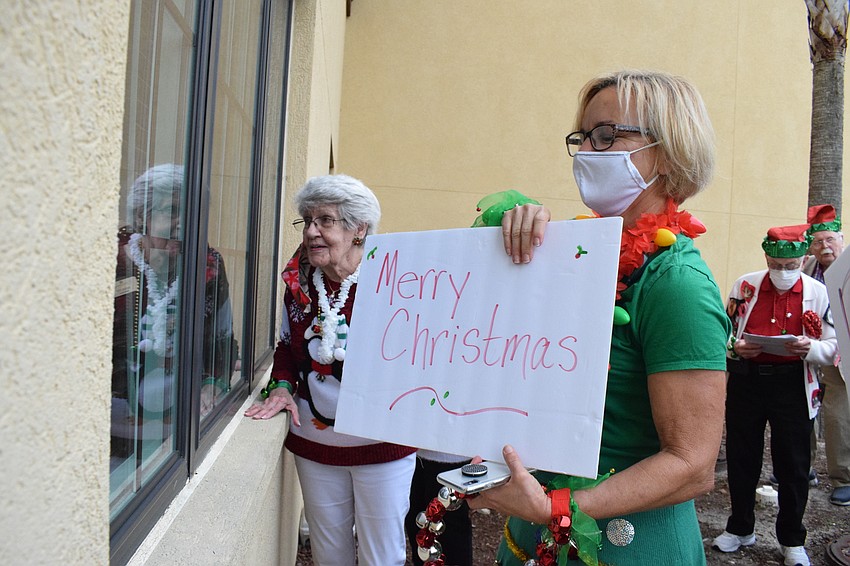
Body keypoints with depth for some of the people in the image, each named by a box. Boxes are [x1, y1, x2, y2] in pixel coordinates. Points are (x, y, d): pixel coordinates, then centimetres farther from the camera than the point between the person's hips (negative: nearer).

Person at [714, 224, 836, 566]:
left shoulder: (819, 293, 0)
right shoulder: (744, 286, 2)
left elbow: (834, 347, 1)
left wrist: (810, 348, -20)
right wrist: (736, 348, -14)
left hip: (793, 386, -1)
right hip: (745, 381, 1)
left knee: (793, 464, 7)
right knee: (740, 459, 11)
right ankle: (740, 528, 31)